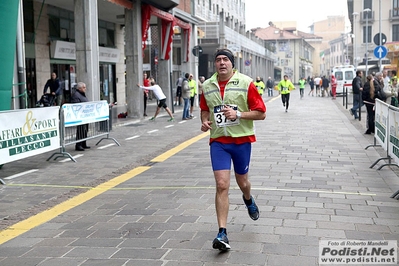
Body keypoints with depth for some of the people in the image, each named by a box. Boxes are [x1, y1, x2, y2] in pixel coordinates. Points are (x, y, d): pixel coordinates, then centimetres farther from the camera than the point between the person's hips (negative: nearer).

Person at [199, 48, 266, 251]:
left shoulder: (245, 82, -8)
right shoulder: (207, 86, 3)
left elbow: (261, 113, -7)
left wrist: (238, 114, -20)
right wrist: (205, 121, -1)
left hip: (241, 140, -1)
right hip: (218, 141, 1)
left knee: (242, 182, 15)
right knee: (222, 185, -9)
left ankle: (248, 200, 53)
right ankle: (222, 233, -5)